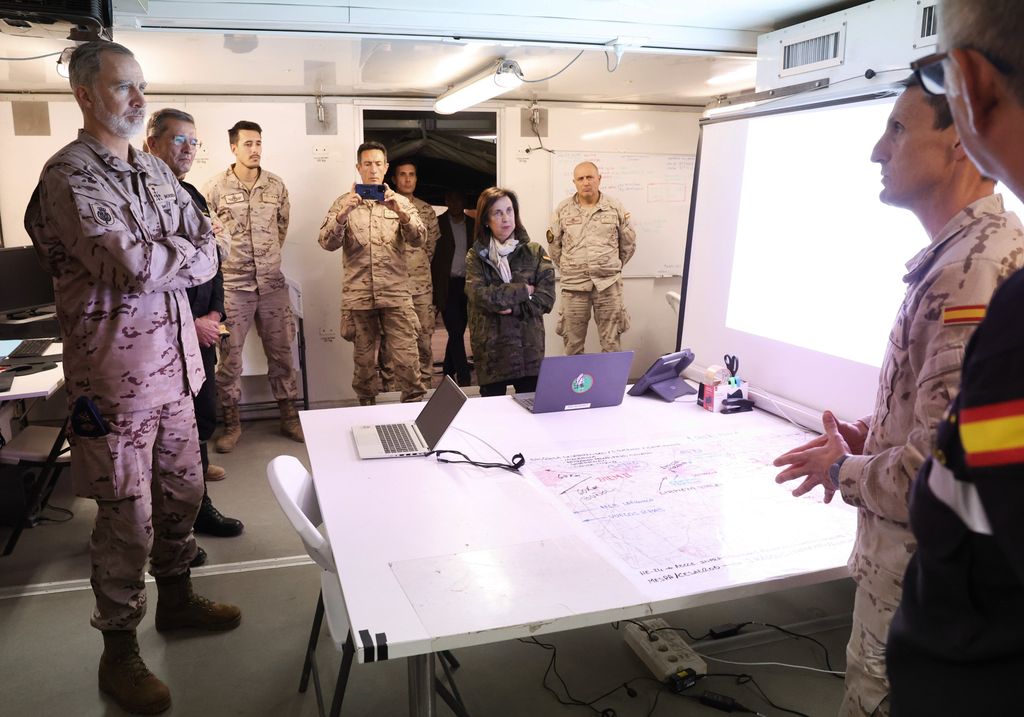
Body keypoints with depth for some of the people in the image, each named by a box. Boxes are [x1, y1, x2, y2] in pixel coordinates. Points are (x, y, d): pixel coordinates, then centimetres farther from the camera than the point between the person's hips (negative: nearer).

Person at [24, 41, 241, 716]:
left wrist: (157, 260, -11)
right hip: (116, 370, -7)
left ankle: (176, 597, 40)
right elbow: (134, 266, -24)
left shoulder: (154, 169, 12)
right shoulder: (70, 174, -13)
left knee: (183, 493, 18)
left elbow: (207, 249, 7)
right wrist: (185, 253, -7)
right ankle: (120, 652, 23)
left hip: (174, 362, 7)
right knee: (129, 521, 4)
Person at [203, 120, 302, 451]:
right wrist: (221, 258, 6)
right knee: (229, 355, 3)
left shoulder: (276, 185, 5)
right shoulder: (215, 187, -4)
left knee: (281, 352, 8)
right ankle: (231, 423, 16)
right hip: (232, 285, -2)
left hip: (272, 283, 3)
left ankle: (289, 417, 19)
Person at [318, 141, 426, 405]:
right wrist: (344, 213, -24)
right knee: (364, 361, 9)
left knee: (406, 359, -5)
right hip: (358, 295, 1)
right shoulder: (344, 203, 6)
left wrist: (400, 212, -23)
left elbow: (419, 239, -5)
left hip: (396, 294, 0)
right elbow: (327, 243, -6)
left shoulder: (400, 202, 8)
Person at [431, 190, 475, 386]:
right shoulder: (438, 223, 0)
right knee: (456, 332, -9)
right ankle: (464, 378, -8)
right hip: (447, 285, -4)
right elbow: (431, 257, -1)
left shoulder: (472, 224, 10)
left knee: (458, 332, 9)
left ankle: (448, 373, 22)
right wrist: (434, 292, -7)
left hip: (467, 284, 4)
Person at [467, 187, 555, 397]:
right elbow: (480, 295, -13)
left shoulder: (535, 252, 5)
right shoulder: (476, 256, 3)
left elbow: (546, 298, -4)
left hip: (529, 347, 0)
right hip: (490, 349, 0)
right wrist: (524, 290, -10)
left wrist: (512, 308, -13)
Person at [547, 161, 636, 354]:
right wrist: (568, 269, 12)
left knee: (611, 343, 3)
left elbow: (629, 243, 12)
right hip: (574, 285, 0)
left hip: (608, 283, 0)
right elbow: (554, 245, 11)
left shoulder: (616, 208, 3)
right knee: (573, 344, 5)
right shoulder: (563, 210, 4)